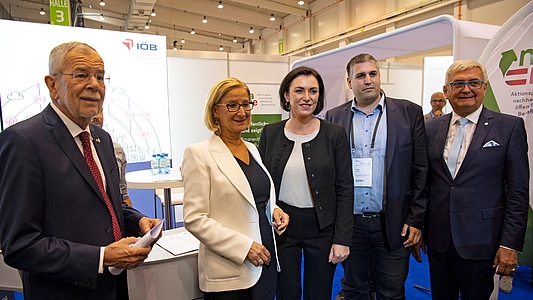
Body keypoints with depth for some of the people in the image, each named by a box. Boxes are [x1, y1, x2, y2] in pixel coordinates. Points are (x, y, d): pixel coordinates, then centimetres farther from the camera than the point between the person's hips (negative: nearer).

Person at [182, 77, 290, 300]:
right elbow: (194, 219, -15)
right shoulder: (199, 153, -12)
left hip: (266, 262, 6)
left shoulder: (252, 149, 9)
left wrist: (274, 210, 0)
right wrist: (244, 246, -18)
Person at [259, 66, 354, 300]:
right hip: (280, 226, 2)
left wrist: (342, 239, -8)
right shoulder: (270, 133, 0)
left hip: (322, 227, -1)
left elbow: (344, 190, -5)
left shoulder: (335, 134, -6)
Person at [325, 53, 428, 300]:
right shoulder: (334, 117, 3)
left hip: (393, 224, -1)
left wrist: (416, 218, -4)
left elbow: (421, 170, -1)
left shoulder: (409, 113, 0)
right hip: (349, 222, 1)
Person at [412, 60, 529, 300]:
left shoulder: (510, 127, -3)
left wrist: (510, 244, -9)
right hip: (437, 239, 3)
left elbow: (518, 191, -5)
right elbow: (423, 183, 8)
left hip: (479, 242, -3)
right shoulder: (431, 129, 5)